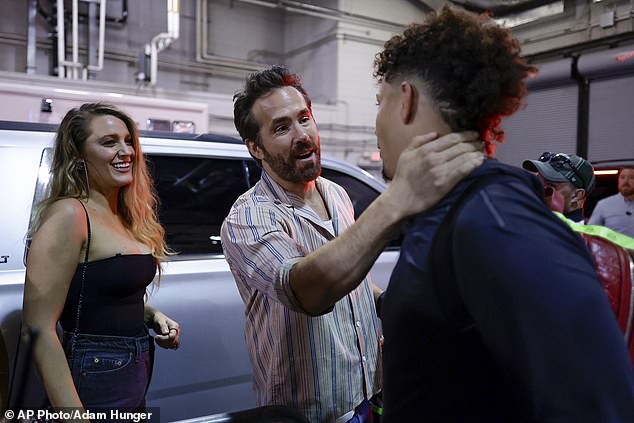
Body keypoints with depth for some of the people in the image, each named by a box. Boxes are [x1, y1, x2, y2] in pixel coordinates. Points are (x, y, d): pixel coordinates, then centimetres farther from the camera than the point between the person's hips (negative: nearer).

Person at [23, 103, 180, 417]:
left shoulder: (123, 218, 7)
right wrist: (72, 411, -24)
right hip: (96, 384, -8)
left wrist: (152, 315, 0)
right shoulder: (69, 214, -17)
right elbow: (39, 329, -20)